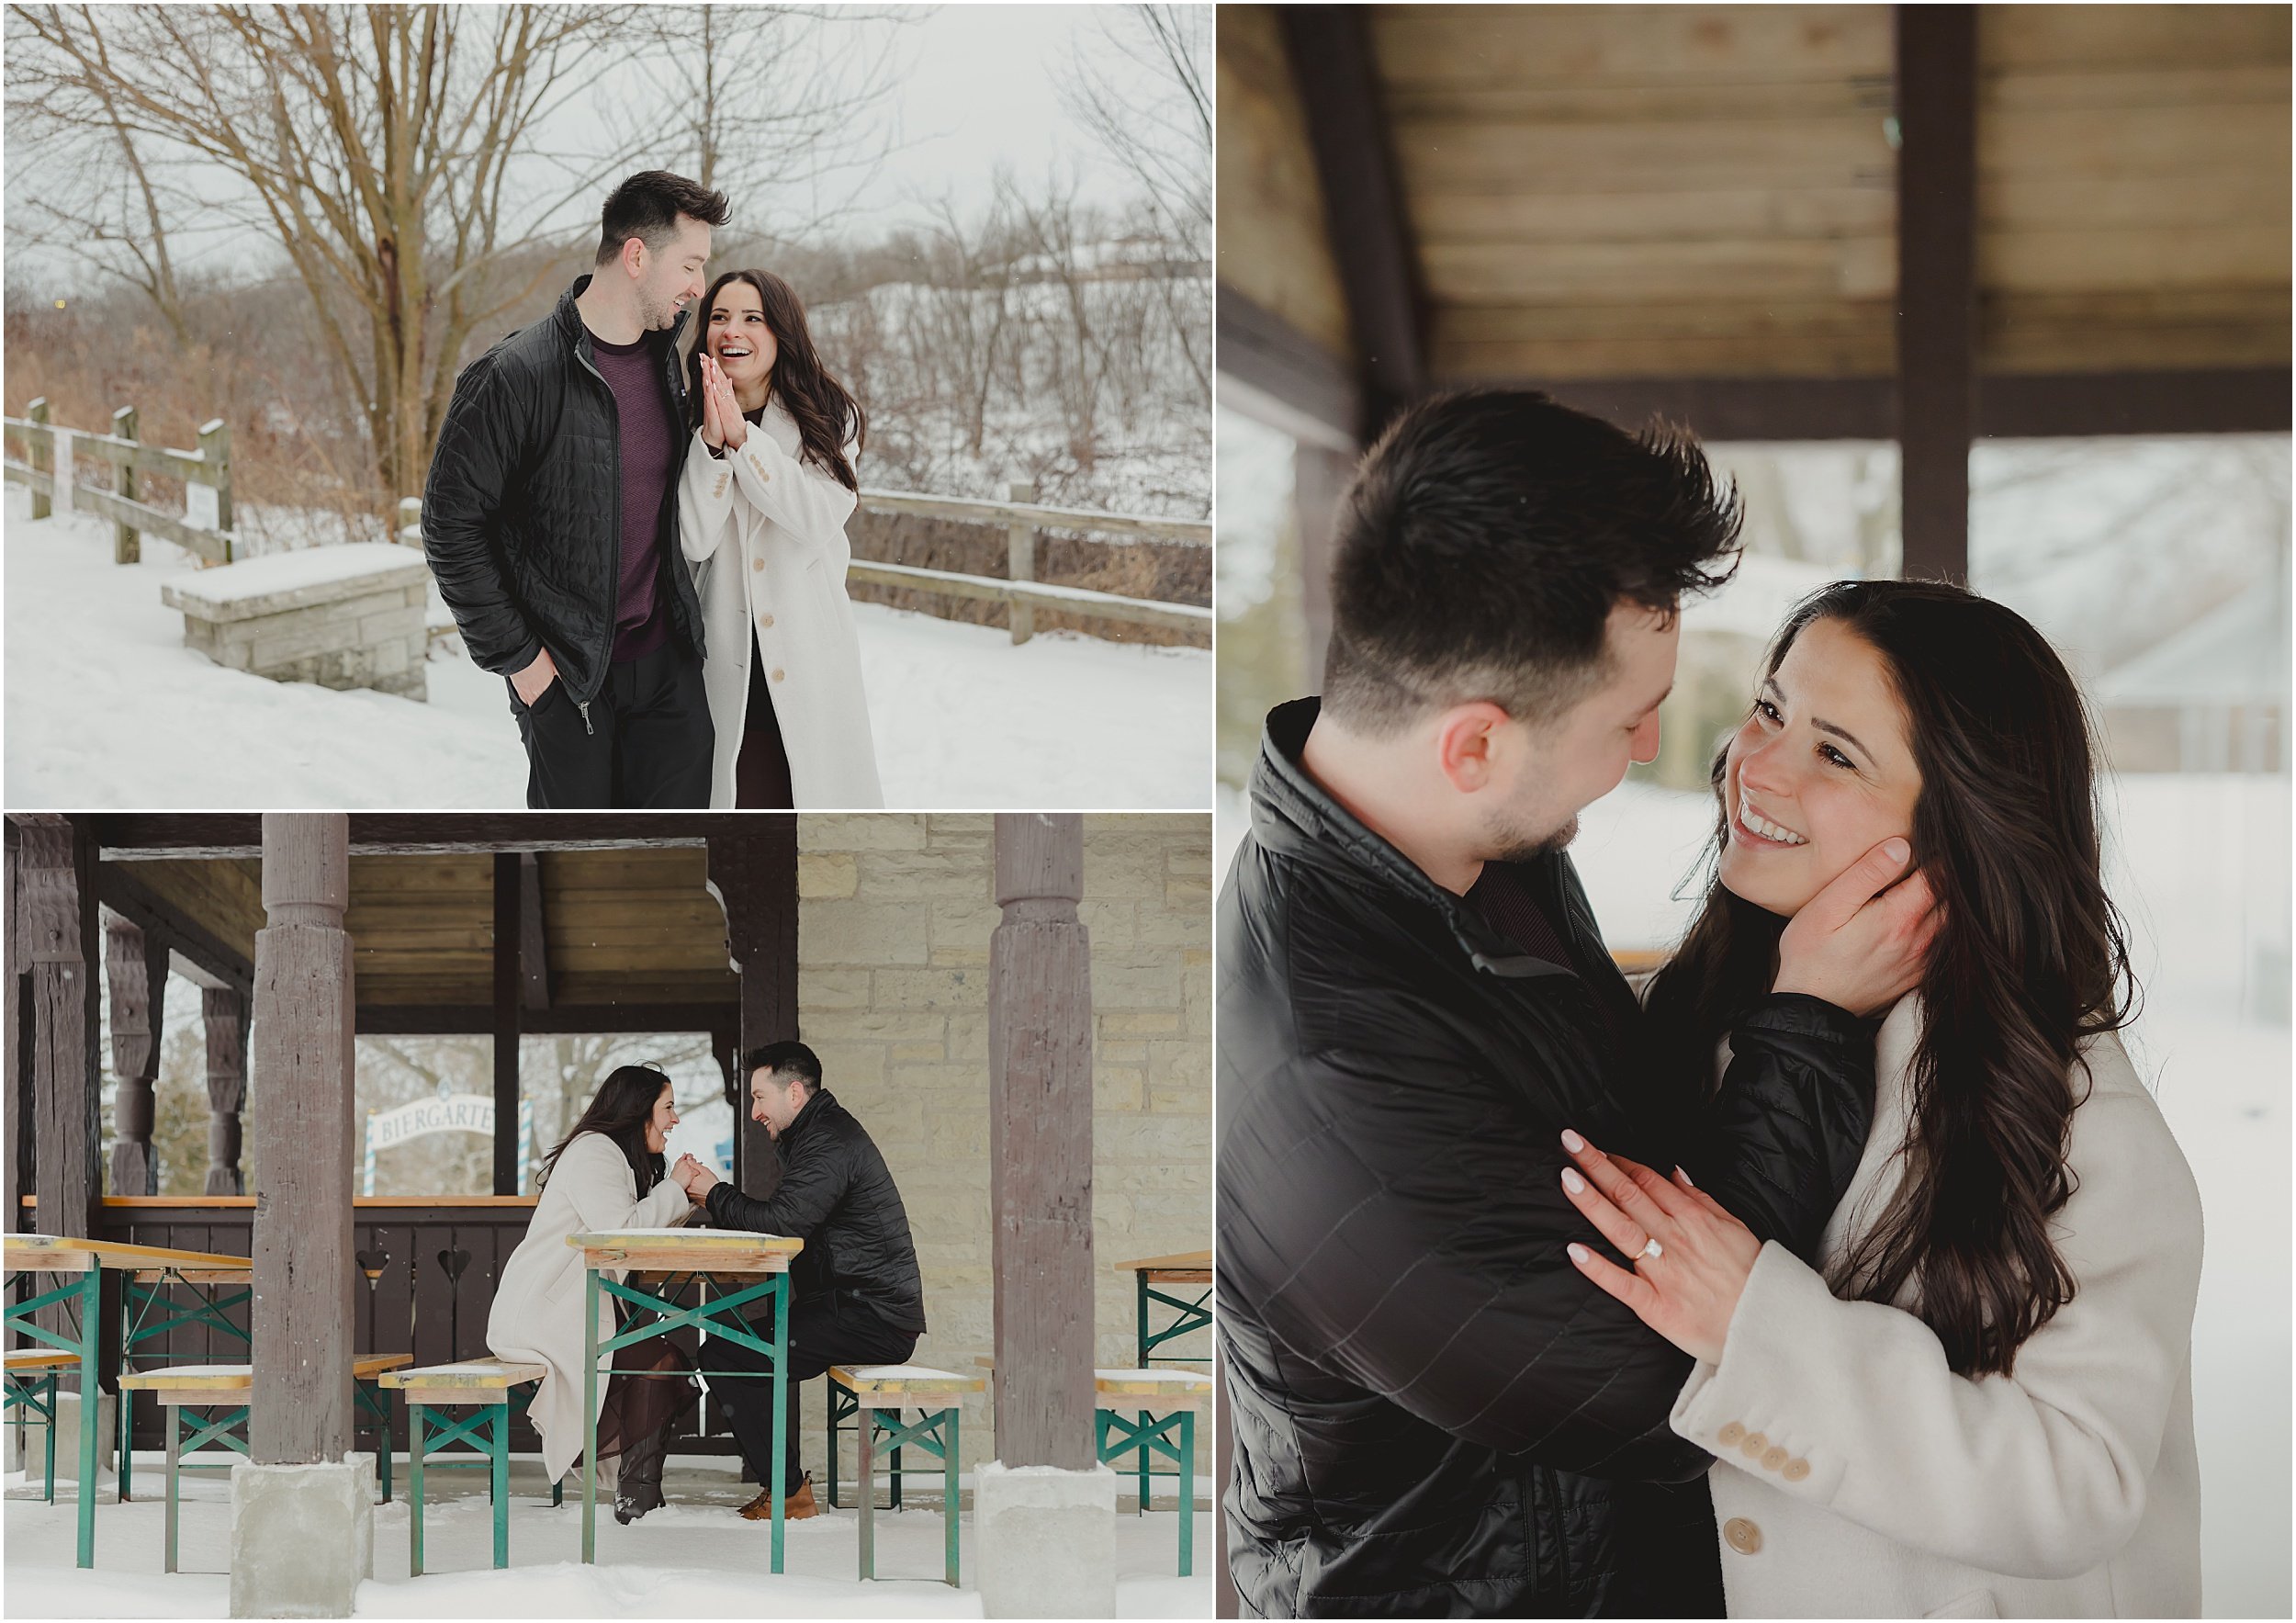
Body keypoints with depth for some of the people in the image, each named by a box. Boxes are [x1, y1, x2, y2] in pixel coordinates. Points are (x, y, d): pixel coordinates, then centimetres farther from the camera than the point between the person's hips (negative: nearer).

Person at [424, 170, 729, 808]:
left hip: (669, 663, 5)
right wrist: (515, 656, -12)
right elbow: (452, 525, -13)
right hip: (563, 672, -5)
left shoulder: (668, 365, 7)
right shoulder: (515, 376, -15)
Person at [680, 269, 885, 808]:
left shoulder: (829, 419, 1)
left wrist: (743, 437, -21)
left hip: (811, 656, 0)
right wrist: (712, 443, -20)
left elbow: (819, 519, -15)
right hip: (728, 657, 0)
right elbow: (692, 542, -8)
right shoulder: (685, 423, 3)